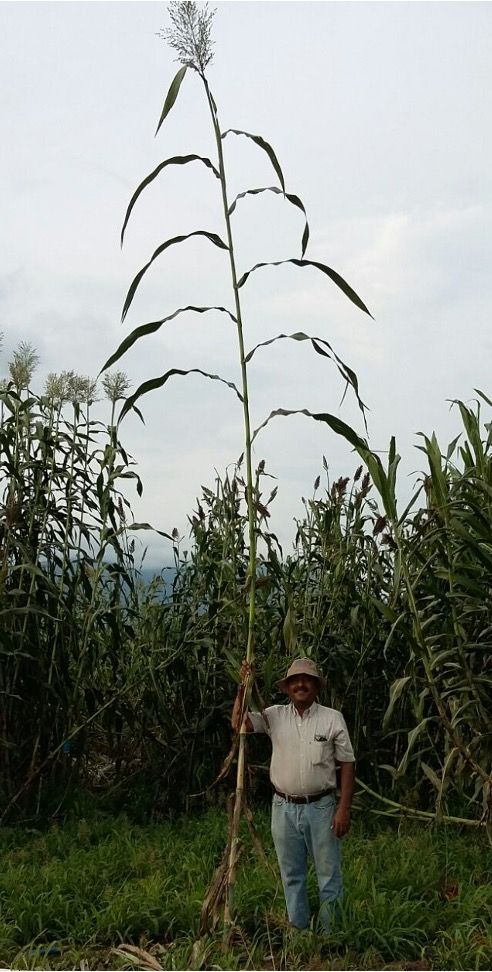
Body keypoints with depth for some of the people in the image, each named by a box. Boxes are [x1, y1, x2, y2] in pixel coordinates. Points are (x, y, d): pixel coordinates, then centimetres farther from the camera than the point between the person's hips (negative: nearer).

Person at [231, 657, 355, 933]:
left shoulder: (333, 718, -4)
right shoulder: (275, 716, 1)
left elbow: (347, 764, -3)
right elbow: (239, 723, -10)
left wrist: (344, 808, -8)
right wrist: (243, 687, -18)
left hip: (321, 807, -2)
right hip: (284, 808, 2)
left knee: (330, 875, 4)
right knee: (292, 875, 14)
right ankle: (298, 932, 28)